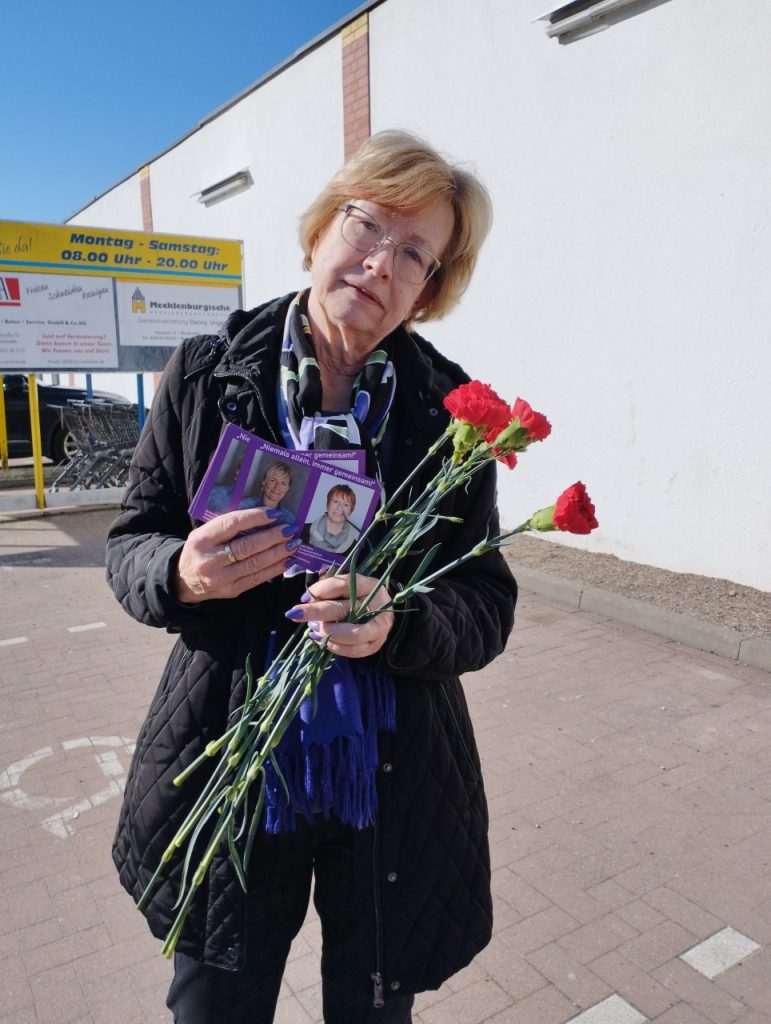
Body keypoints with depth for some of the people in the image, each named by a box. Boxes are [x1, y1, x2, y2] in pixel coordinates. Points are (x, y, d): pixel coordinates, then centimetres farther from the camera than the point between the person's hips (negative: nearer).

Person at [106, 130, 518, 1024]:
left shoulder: (450, 409, -6)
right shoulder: (205, 376, -5)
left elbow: (488, 607, -5)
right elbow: (129, 544, 1)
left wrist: (398, 623, -26)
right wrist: (183, 575, -22)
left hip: (395, 792, 1)